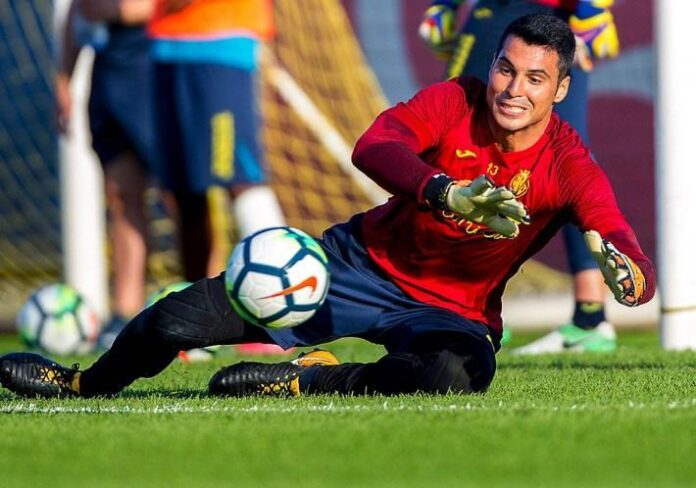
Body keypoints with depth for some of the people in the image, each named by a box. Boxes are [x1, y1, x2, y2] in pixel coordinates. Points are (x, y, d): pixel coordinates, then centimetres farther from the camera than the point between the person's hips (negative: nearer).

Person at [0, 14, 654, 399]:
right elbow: (373, 146, -33)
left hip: (453, 310, -1)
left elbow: (633, 264, -28)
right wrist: (445, 194, -51)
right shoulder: (454, 103, -14)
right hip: (367, 261, 2)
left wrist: (624, 270, -54)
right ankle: (80, 383, 25)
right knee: (181, 318, -8)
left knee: (459, 372, -42)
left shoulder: (569, 167, -17)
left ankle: (301, 381, -18)